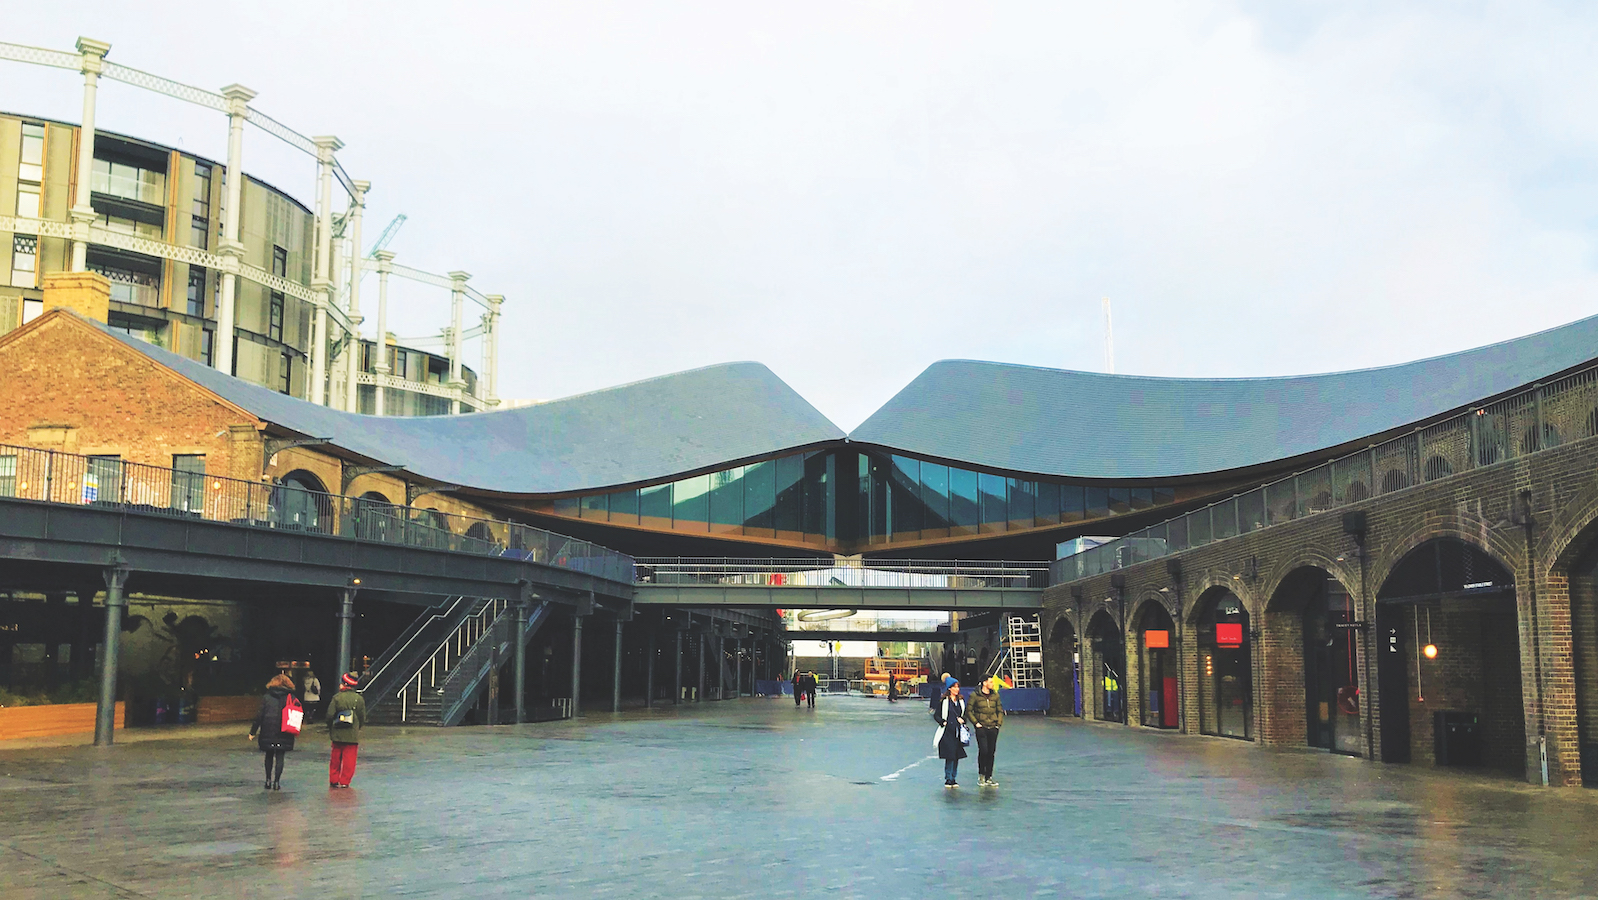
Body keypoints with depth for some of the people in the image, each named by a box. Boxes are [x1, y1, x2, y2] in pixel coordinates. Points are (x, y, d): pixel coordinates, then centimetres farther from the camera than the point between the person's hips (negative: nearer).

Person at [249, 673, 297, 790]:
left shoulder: (266, 697, 0)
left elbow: (259, 715, -2)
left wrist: (253, 732, 3)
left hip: (268, 732, 1)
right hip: (283, 735, -1)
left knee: (269, 756, 16)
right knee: (280, 757, 4)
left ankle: (268, 780, 15)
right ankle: (276, 782, -1)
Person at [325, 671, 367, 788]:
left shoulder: (336, 698, -5)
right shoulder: (359, 699, -3)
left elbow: (330, 715, -4)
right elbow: (362, 718, 2)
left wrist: (330, 730, 11)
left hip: (337, 734, 1)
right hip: (352, 735, -1)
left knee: (336, 758, 13)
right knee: (349, 759, 5)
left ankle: (334, 780, 19)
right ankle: (345, 781, 4)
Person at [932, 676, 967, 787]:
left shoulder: (961, 700, 12)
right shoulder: (943, 700, -4)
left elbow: (965, 714, 22)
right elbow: (936, 715, 0)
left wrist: (963, 720, 2)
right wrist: (943, 722, -14)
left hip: (958, 731, 5)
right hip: (947, 731, -5)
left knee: (957, 755, 5)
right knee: (950, 755, -8)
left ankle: (953, 778, 15)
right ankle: (948, 779, 1)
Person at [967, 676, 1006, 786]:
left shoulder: (995, 695, 9)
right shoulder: (975, 696, -4)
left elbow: (1000, 710, 18)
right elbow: (968, 711, 0)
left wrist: (999, 723, 6)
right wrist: (976, 723, -6)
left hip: (993, 728, 4)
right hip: (981, 728, -4)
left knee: (991, 752, 5)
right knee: (983, 750, -13)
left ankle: (989, 778, 13)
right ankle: (981, 776, 4)